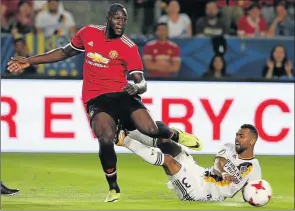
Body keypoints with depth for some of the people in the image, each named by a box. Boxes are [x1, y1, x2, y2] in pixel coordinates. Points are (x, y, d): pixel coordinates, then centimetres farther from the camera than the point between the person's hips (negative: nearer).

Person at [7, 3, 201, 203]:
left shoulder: (129, 48, -5)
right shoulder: (88, 33, 5)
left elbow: (142, 83, -4)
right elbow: (65, 52, 21)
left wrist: (136, 87, -30)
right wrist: (29, 61, 19)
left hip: (122, 95, -1)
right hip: (96, 99, 1)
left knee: (150, 129, -23)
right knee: (106, 138, -29)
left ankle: (175, 135, 17)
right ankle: (114, 189, -8)